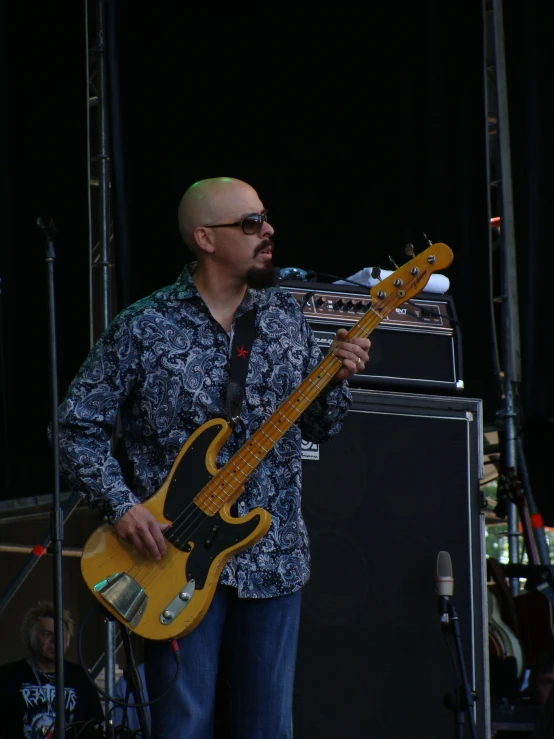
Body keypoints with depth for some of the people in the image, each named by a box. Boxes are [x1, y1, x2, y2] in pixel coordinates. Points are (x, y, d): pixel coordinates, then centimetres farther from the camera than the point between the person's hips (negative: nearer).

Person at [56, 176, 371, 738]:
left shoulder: (286, 318, 8)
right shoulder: (142, 329, -5)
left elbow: (319, 428, 13)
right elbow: (78, 427, -2)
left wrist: (336, 378, -7)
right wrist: (122, 506, -15)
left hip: (273, 560, 4)